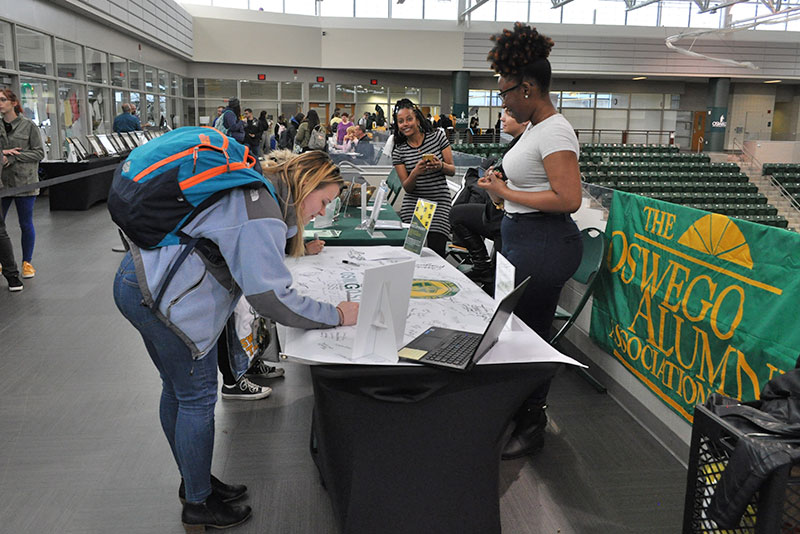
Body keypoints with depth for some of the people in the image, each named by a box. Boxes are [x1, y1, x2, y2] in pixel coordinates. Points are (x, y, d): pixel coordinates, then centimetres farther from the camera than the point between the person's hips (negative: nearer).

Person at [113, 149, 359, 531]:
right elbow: (271, 298, -24)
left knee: (178, 389, 21)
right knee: (197, 397, 2)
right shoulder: (261, 217, -22)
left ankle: (194, 482, 38)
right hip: (161, 297, -11)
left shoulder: (255, 190, 10)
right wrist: (337, 316, -17)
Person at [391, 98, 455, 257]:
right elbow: (406, 187, -1)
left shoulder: (437, 136, 1)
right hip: (413, 204, 1)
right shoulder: (399, 151, 3)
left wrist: (441, 166, -20)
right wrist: (416, 172, -22)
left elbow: (452, 170, 3)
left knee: (435, 250, -14)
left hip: (440, 202, -1)